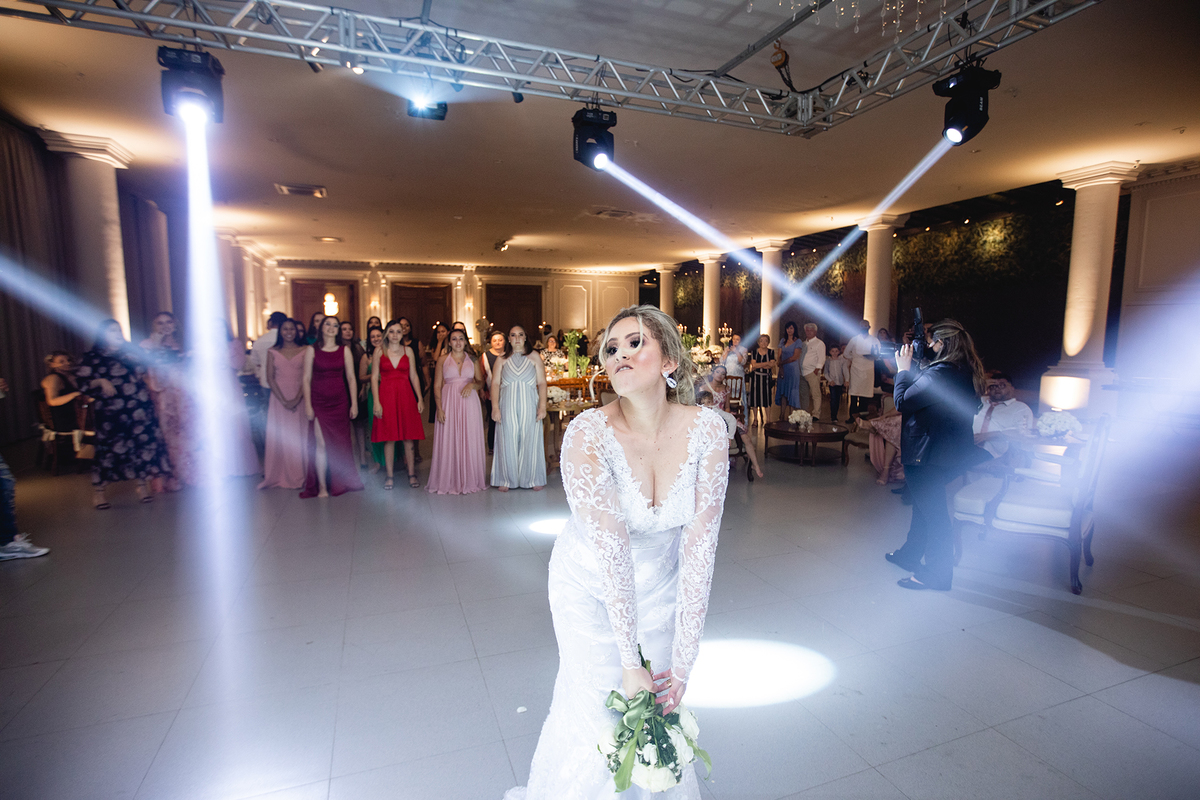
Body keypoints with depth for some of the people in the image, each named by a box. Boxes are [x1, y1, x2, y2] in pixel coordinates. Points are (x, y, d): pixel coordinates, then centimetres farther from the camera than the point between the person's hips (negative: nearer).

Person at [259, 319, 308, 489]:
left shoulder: (305, 350, 4)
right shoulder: (273, 352, 7)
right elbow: (270, 378, 1)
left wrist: (297, 399, -13)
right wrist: (283, 401, -9)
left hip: (300, 400, -1)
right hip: (278, 399, 1)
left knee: (300, 436, 1)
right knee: (279, 436, 3)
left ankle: (300, 476, 10)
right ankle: (280, 476, 11)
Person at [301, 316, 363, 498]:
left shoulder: (344, 350, 6)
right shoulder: (312, 350, 1)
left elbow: (351, 378, 5)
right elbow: (306, 379, 0)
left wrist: (354, 403, 1)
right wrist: (307, 405, -6)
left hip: (339, 402, 2)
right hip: (319, 402, -2)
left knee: (339, 444, 6)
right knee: (321, 444, -4)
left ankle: (338, 483, 20)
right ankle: (321, 486, 4)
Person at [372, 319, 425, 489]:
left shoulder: (408, 351, 8)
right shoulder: (379, 352, 4)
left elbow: (413, 376, 8)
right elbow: (374, 377, 1)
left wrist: (420, 398, 2)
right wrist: (376, 401, -7)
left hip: (406, 395, 1)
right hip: (386, 396, -1)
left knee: (409, 437, 1)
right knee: (388, 438, 2)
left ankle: (411, 474, 11)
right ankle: (389, 476, 11)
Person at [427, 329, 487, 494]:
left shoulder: (473, 360, 10)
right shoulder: (443, 360, 6)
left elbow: (481, 381, 12)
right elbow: (437, 386, 3)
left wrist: (472, 384, -11)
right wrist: (439, 408, -8)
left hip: (469, 403, 1)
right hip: (449, 402, -1)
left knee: (469, 440, 2)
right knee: (448, 441, -1)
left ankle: (469, 480, 10)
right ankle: (449, 482, 6)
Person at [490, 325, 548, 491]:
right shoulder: (502, 359, 10)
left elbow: (542, 383, 2)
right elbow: (495, 384, 4)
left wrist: (542, 406, -8)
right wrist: (495, 407, -7)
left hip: (529, 405, 0)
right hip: (507, 406, 1)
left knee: (530, 440, 2)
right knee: (507, 442, 1)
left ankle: (533, 479, 12)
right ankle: (507, 480, 11)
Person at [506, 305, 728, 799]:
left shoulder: (707, 430, -22)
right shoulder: (587, 435, -30)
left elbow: (700, 544, -21)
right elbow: (611, 551, -30)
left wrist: (683, 659, -19)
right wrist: (630, 662, -25)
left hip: (661, 584, 3)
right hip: (592, 585, -2)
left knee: (658, 705, 17)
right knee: (598, 703, 11)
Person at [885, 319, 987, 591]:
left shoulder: (938, 374, -25)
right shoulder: (968, 372, 5)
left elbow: (903, 402, -19)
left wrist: (903, 369, -8)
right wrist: (913, 369, 7)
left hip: (928, 454, -10)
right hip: (952, 452, 10)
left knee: (932, 512, 1)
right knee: (925, 505, 22)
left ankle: (937, 575, 13)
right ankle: (910, 555, 38)